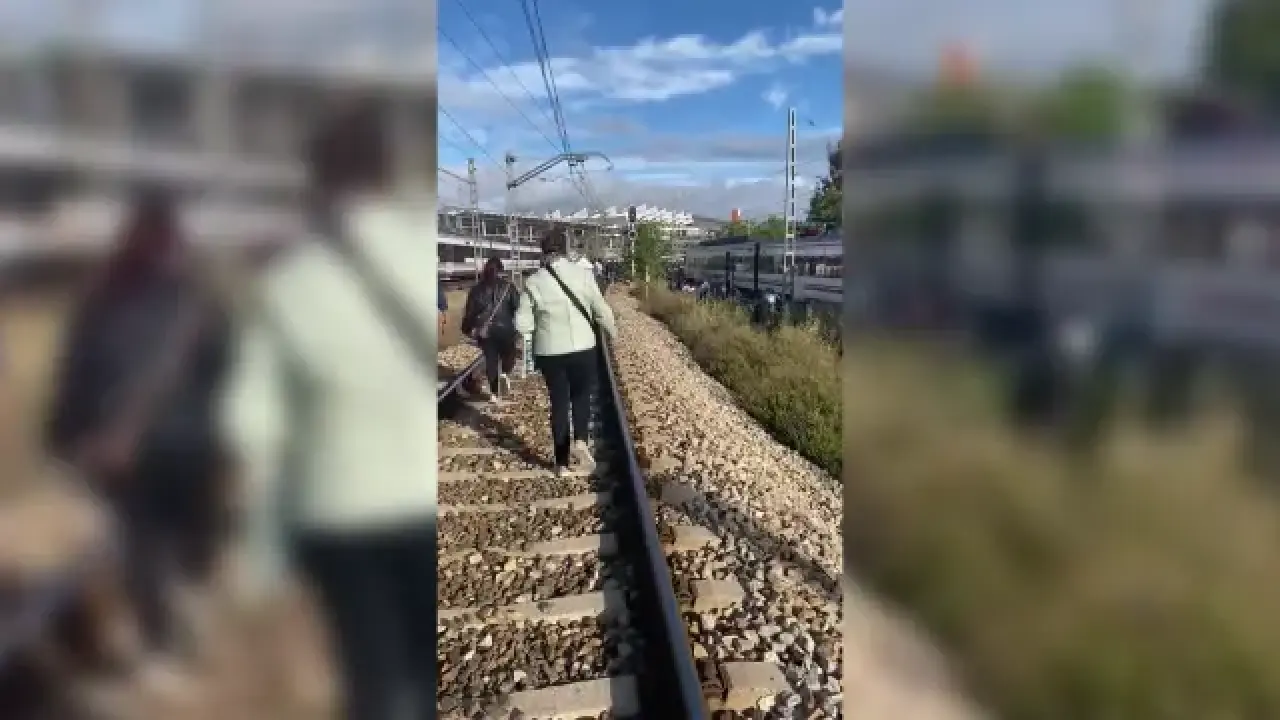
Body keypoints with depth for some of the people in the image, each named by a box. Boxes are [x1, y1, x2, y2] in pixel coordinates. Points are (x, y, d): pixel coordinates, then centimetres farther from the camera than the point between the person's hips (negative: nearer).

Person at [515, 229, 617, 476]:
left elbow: (522, 324, -4)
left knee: (558, 402, 14)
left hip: (549, 351, 1)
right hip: (583, 348, -1)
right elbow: (601, 310, -2)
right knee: (582, 396, 20)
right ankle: (579, 441, -5)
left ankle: (562, 462, 22)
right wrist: (611, 330, 16)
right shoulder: (582, 274, -8)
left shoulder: (533, 282, -5)